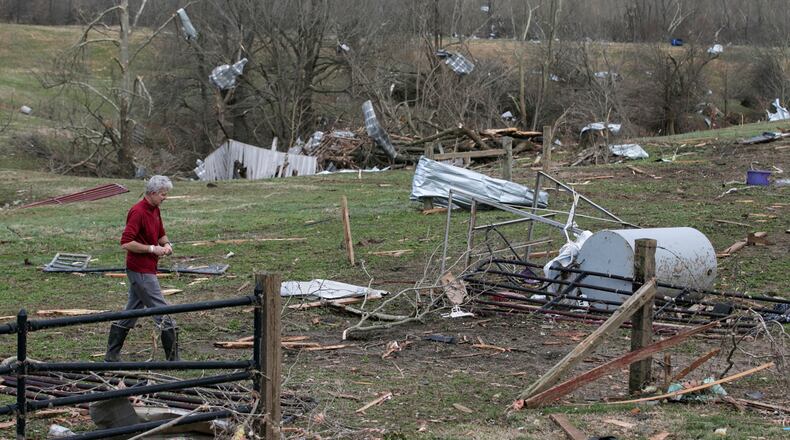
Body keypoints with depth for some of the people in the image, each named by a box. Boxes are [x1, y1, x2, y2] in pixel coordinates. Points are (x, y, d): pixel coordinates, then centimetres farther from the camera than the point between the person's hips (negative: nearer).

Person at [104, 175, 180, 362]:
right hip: (141, 271, -10)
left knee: (131, 313, 13)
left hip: (145, 270, 10)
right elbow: (126, 242, -24)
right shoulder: (138, 212, -19)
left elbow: (161, 234, 24)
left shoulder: (155, 210, 11)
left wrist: (166, 244, 2)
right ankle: (173, 358, -2)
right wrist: (152, 249, -20)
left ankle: (112, 355, 18)